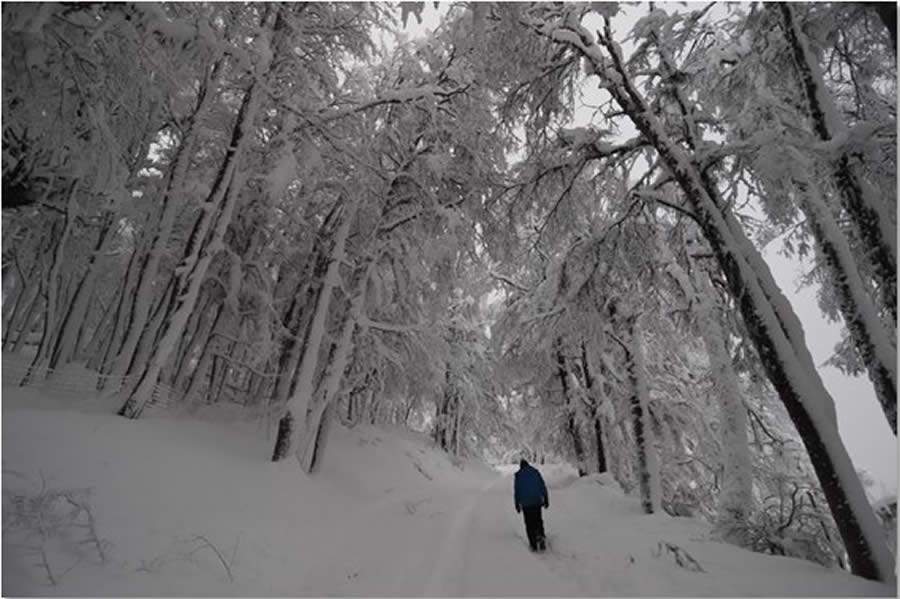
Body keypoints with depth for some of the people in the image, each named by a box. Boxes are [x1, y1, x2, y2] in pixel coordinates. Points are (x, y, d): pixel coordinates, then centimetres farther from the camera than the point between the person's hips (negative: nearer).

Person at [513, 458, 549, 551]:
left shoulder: (518, 475, 1)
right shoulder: (535, 472, 4)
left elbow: (516, 491, 2)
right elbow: (543, 487, 3)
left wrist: (517, 505, 8)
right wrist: (546, 500, 7)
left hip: (526, 503, -1)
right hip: (537, 501, 1)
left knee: (529, 523, 8)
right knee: (538, 520, 17)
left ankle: (533, 544, 4)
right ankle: (541, 536, -5)